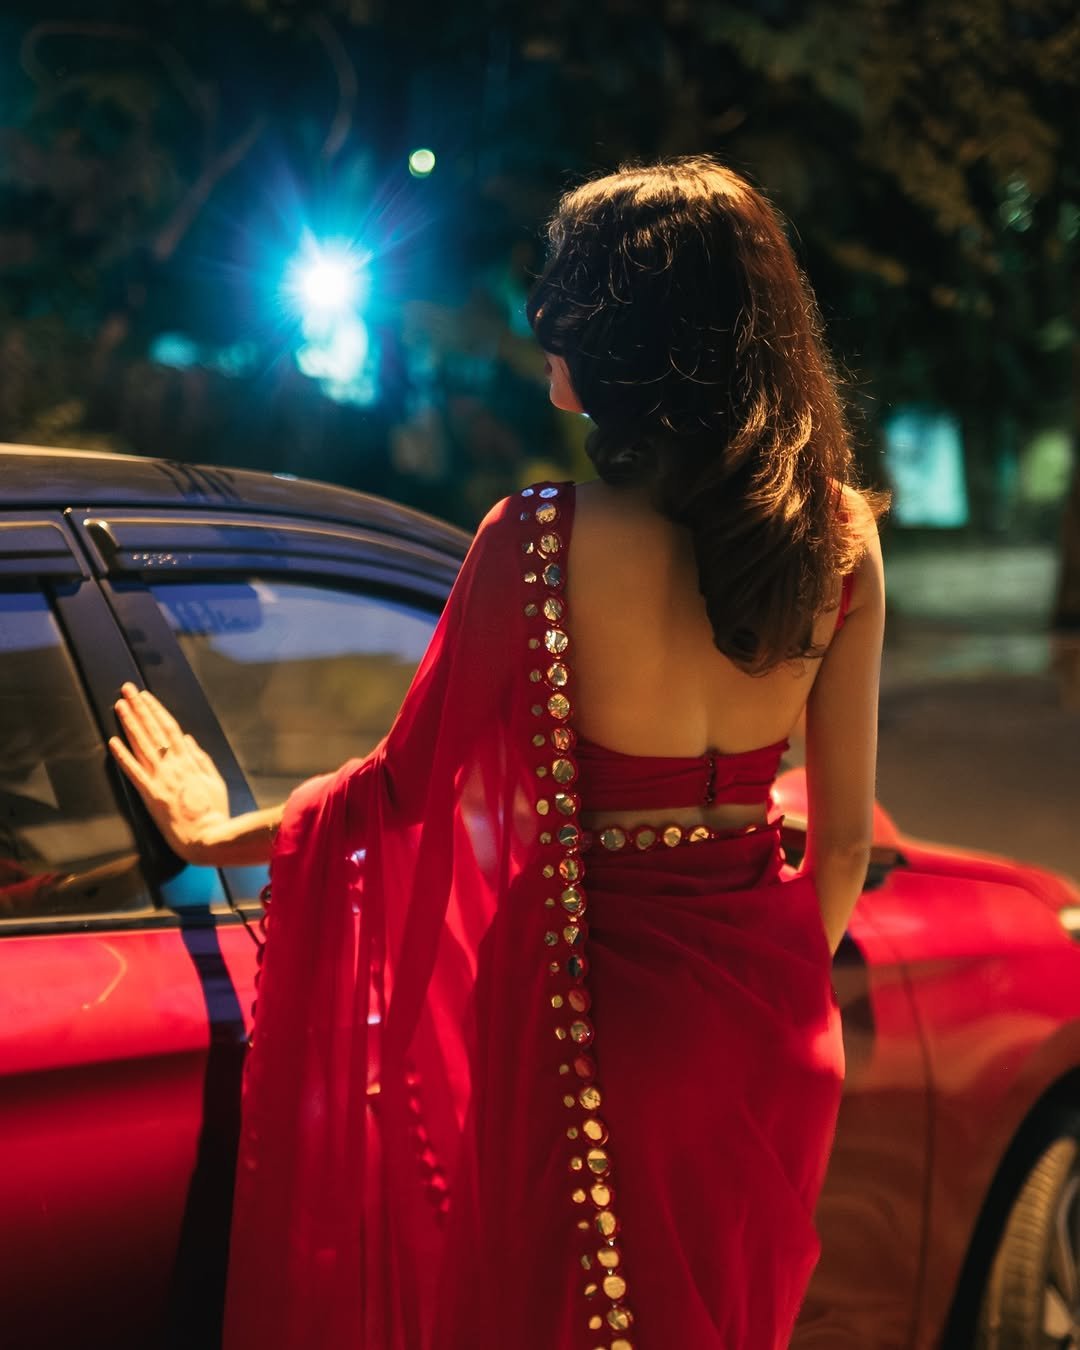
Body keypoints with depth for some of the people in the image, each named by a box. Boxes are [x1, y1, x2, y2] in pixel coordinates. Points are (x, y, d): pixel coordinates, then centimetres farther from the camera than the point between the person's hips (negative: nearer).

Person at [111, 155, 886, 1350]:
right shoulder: (839, 536, -5)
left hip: (604, 1013, -4)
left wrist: (224, 834, 8)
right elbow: (843, 834, 2)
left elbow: (403, 783, -10)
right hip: (772, 1030, 5)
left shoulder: (540, 543, -18)